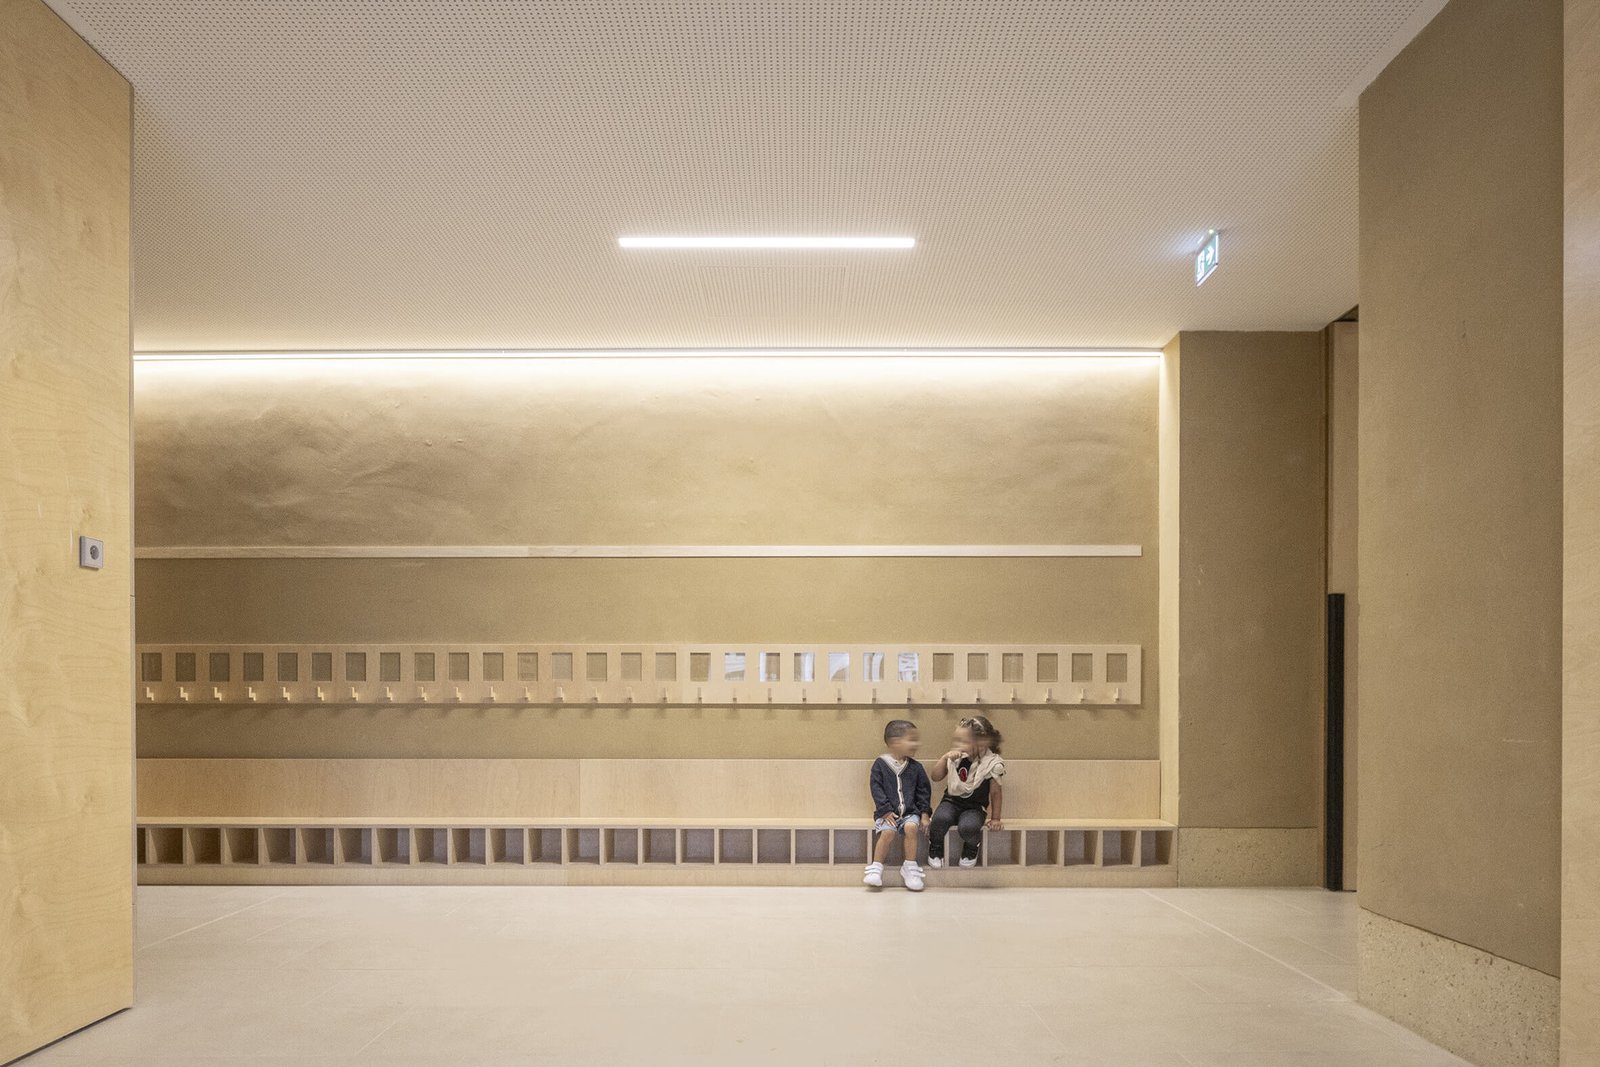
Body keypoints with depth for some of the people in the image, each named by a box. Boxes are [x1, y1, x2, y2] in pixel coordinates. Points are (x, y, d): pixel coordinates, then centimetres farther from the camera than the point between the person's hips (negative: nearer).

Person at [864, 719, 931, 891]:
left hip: (910, 811, 2)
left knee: (911, 827, -29)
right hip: (887, 812, -2)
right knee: (888, 831, -30)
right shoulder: (880, 764, -1)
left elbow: (924, 791, 13)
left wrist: (924, 813, 4)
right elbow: (876, 788, -5)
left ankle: (910, 867, -17)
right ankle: (876, 868, -16)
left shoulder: (915, 767, 8)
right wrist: (885, 811, -13)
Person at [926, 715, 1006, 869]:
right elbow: (935, 777, 0)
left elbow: (995, 792, -3)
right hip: (952, 801, 2)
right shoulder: (955, 757, -5)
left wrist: (995, 818, 2)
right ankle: (936, 847, 1)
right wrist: (944, 758, -15)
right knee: (940, 818, -32)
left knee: (968, 827, -35)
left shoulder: (992, 763, -13)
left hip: (975, 807, -2)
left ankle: (971, 848, 3)